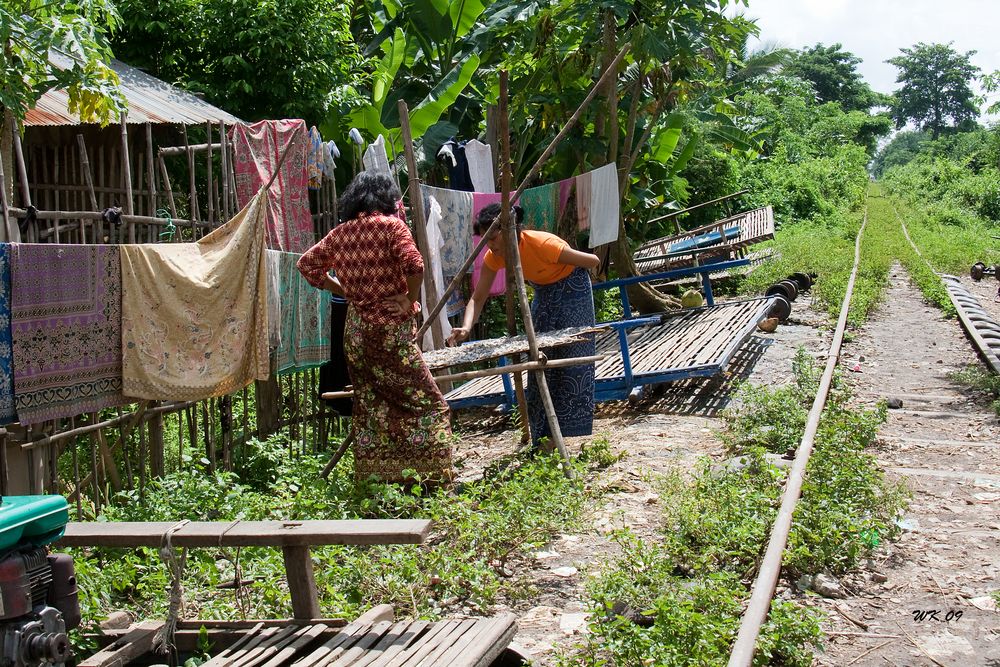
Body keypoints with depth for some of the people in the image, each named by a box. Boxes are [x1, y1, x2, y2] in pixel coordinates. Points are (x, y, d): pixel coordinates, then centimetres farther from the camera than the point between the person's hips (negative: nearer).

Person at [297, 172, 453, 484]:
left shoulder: (341, 232, 8)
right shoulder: (390, 225, -8)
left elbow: (307, 263, 14)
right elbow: (413, 264, -23)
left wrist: (342, 290, 14)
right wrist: (411, 299, -9)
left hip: (355, 329, 6)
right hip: (391, 329, -6)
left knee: (368, 404, 13)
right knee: (425, 400, 0)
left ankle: (370, 476, 18)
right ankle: (434, 475, -1)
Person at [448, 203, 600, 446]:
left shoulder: (541, 244, -36)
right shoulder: (494, 257, -18)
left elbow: (593, 262, -24)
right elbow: (478, 298, -16)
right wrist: (466, 327, -33)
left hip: (572, 288, -6)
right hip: (543, 292, 6)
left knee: (572, 357, -8)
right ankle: (544, 438, 12)